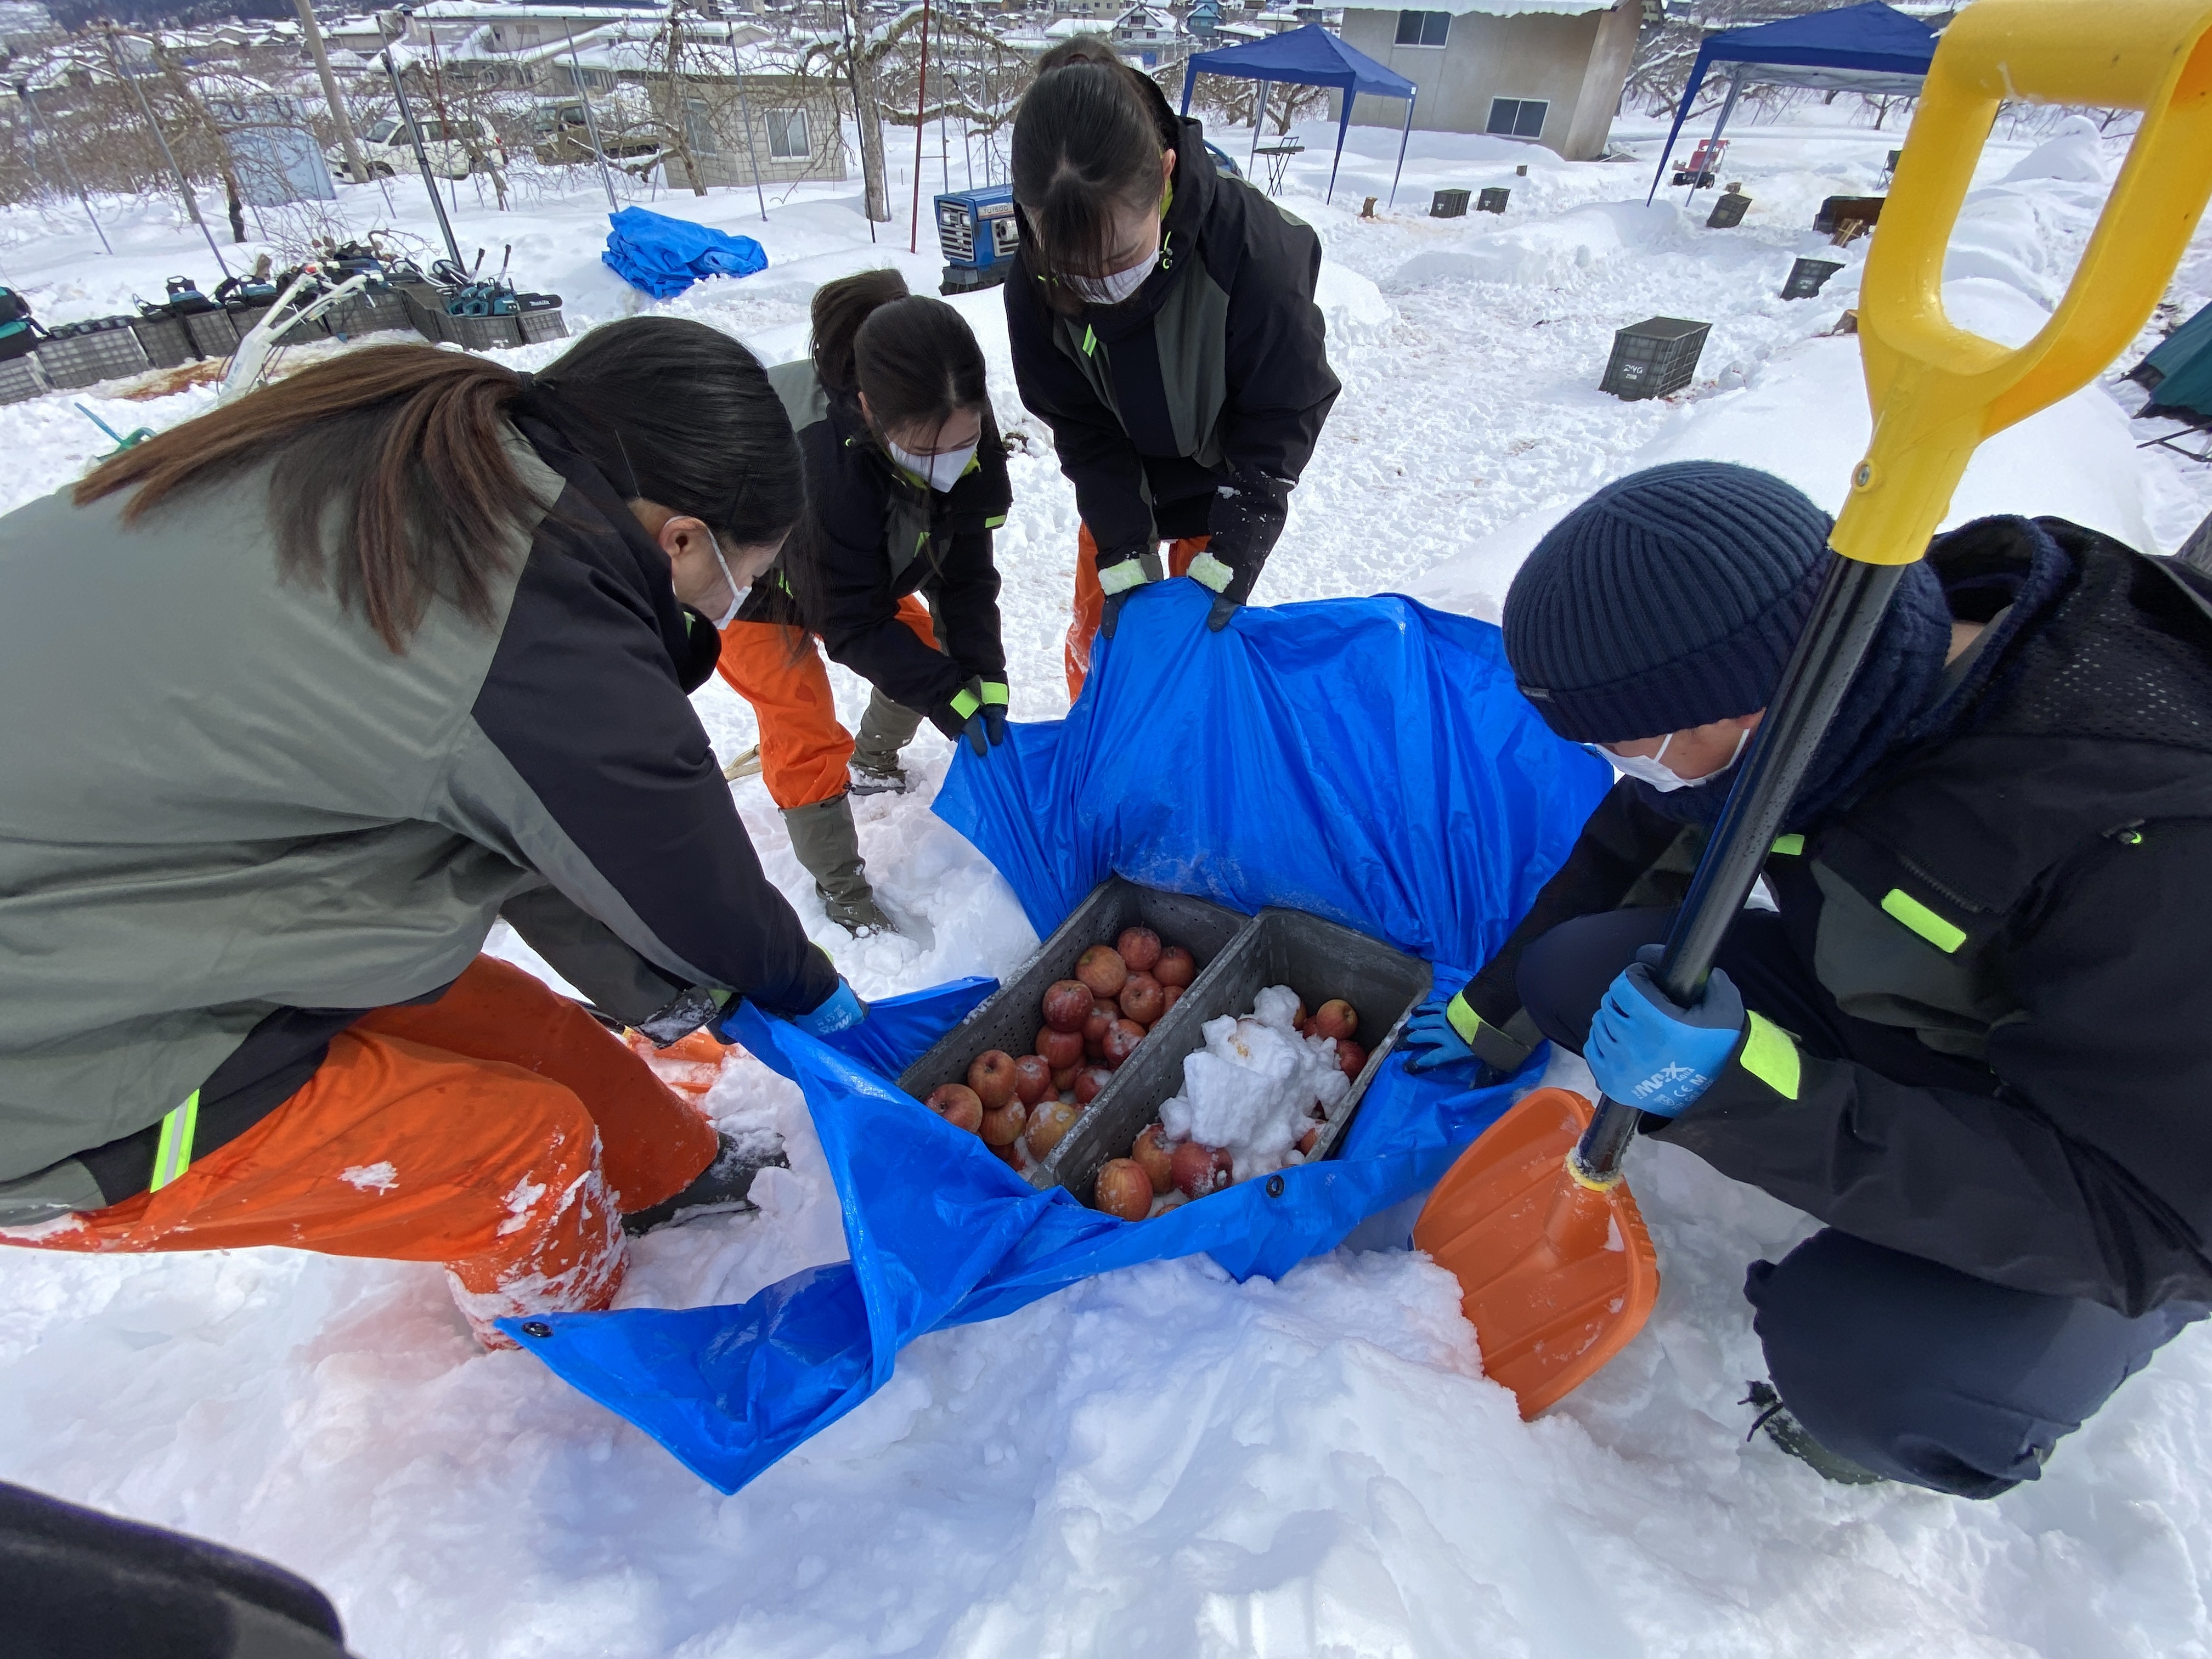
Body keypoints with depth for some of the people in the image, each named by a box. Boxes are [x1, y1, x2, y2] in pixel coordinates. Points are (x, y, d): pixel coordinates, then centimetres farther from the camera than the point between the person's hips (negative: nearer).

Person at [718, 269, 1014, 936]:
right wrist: (948, 695, -32)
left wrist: (984, 673, -25)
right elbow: (853, 625, -33)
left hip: (855, 570, 6)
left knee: (930, 645, 8)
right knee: (804, 731, -10)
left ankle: (874, 762, 35)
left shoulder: (963, 430, -26)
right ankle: (841, 891, 9)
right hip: (748, 588, -6)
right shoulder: (820, 460, -44)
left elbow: (963, 567, -18)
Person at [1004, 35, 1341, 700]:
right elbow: (1080, 427, -15)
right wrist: (1123, 553, -23)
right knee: (1098, 627, 8)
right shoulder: (1035, 281, -24)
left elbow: (1284, 413, -23)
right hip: (1120, 480, 3)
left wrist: (1233, 550, -29)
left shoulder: (1252, 242, -33)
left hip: (1221, 478, -2)